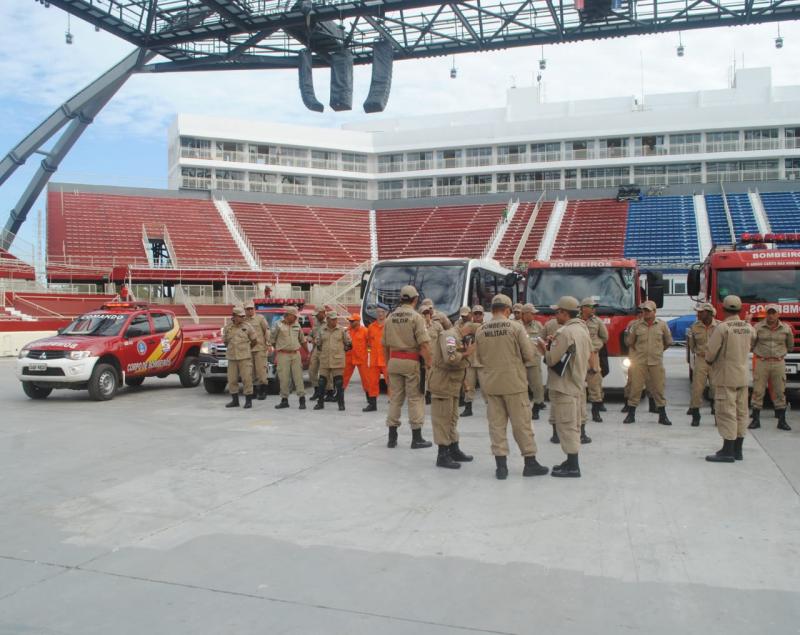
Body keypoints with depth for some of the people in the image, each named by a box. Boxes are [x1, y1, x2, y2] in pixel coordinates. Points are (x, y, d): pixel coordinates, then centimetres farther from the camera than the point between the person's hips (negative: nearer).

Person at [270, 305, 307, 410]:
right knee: (284, 378, -1)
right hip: (283, 355, -3)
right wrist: (277, 350, 13)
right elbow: (272, 339, 6)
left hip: (296, 354, 3)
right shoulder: (278, 325, -2)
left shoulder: (297, 325, 11)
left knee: (298, 377, -1)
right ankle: (284, 400, 10)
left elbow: (302, 340, 20)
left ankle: (302, 400, 0)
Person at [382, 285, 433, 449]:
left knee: (395, 397, 12)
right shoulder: (416, 317, -9)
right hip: (411, 362, -5)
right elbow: (423, 344, -16)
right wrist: (429, 364, -14)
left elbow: (384, 344, 13)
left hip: (394, 361, 5)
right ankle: (416, 438, 6)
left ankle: (392, 437, 15)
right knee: (415, 398, 3)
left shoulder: (390, 317, 8)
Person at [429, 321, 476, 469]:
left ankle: (454, 450, 28)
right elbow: (450, 359, -32)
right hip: (442, 383, -11)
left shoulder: (459, 338, 16)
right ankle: (443, 456, 2)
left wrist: (466, 352, -2)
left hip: (452, 384, 11)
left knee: (452, 418, 18)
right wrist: (466, 354, -16)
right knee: (443, 419, -4)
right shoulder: (450, 335, -17)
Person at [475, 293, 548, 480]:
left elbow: (479, 357, 6)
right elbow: (529, 355, -7)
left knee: (496, 423, 8)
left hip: (490, 383, 3)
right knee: (522, 423, 7)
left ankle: (501, 465, 10)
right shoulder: (516, 326, -9)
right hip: (513, 382, -3)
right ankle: (530, 462, 15)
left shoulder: (480, 330, -1)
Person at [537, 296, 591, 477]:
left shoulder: (564, 332, -19)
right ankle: (572, 462, 25)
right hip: (578, 384, 10)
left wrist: (544, 349, 0)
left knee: (566, 425, -4)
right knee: (573, 425, 16)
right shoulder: (583, 329, 11)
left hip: (563, 386, -10)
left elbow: (552, 360, -19)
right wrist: (554, 344, 9)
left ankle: (572, 467, -2)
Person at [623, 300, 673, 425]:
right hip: (639, 362, 0)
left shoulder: (662, 325, 4)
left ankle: (662, 416, 13)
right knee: (635, 388, -1)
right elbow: (630, 342, 14)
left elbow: (668, 342, 17)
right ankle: (631, 414, 7)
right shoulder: (636, 325, 3)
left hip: (656, 362, 0)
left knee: (658, 389, 4)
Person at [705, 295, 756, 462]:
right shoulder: (748, 328, 5)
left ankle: (728, 452, -4)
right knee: (741, 412, 11)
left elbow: (710, 353, -15)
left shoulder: (722, 327, -15)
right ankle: (737, 450, 18)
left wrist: (710, 360, 6)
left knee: (726, 413, -5)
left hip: (725, 376, -7)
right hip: (743, 376, 7)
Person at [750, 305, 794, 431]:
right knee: (758, 392, 0)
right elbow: (751, 343, 7)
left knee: (780, 392, 4)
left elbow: (790, 344, 19)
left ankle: (782, 421, 12)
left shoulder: (786, 328, 3)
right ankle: (756, 420, 6)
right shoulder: (758, 327, -3)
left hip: (778, 364, 1)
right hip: (761, 363, -1)